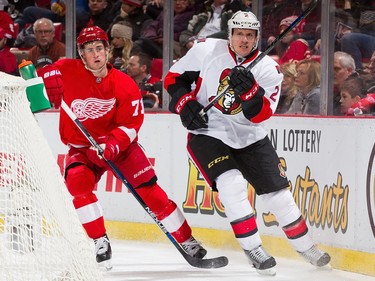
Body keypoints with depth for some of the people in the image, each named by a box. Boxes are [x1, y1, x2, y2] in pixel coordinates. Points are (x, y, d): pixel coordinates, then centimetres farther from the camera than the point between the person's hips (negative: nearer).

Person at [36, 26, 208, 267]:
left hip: (120, 144, -1)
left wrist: (113, 145, -32)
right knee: (77, 181, -28)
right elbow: (37, 77, -4)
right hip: (82, 147, 1)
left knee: (149, 189, -9)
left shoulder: (125, 85, -13)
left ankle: (187, 241, 1)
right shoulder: (67, 71, -11)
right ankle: (101, 244, -17)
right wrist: (49, 79, -28)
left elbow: (131, 124, -14)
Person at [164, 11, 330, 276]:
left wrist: (249, 89, -35)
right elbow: (174, 77, 0)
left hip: (250, 137, 3)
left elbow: (260, 114, -18)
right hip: (207, 132, -3)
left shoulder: (268, 69, -8)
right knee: (232, 183, -25)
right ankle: (253, 249, -15)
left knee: (277, 191, 6)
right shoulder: (206, 51, -10)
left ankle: (305, 246, 25)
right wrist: (185, 104, -15)